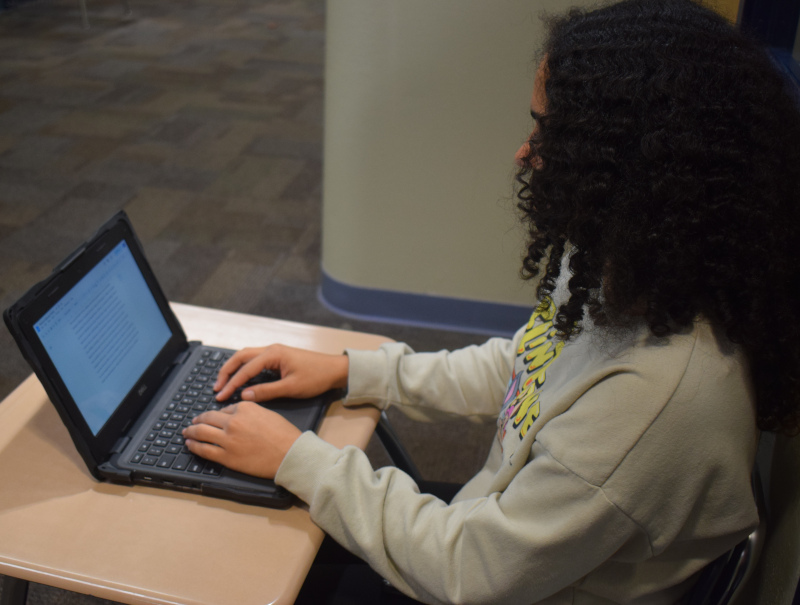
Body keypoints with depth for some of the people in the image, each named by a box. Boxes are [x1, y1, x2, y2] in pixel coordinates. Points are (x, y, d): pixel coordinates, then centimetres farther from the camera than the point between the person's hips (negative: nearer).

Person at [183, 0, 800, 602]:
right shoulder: (612, 269, -9)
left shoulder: (658, 393, -37)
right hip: (486, 535, 7)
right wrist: (350, 370, 4)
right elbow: (520, 368, 10)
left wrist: (299, 459, -19)